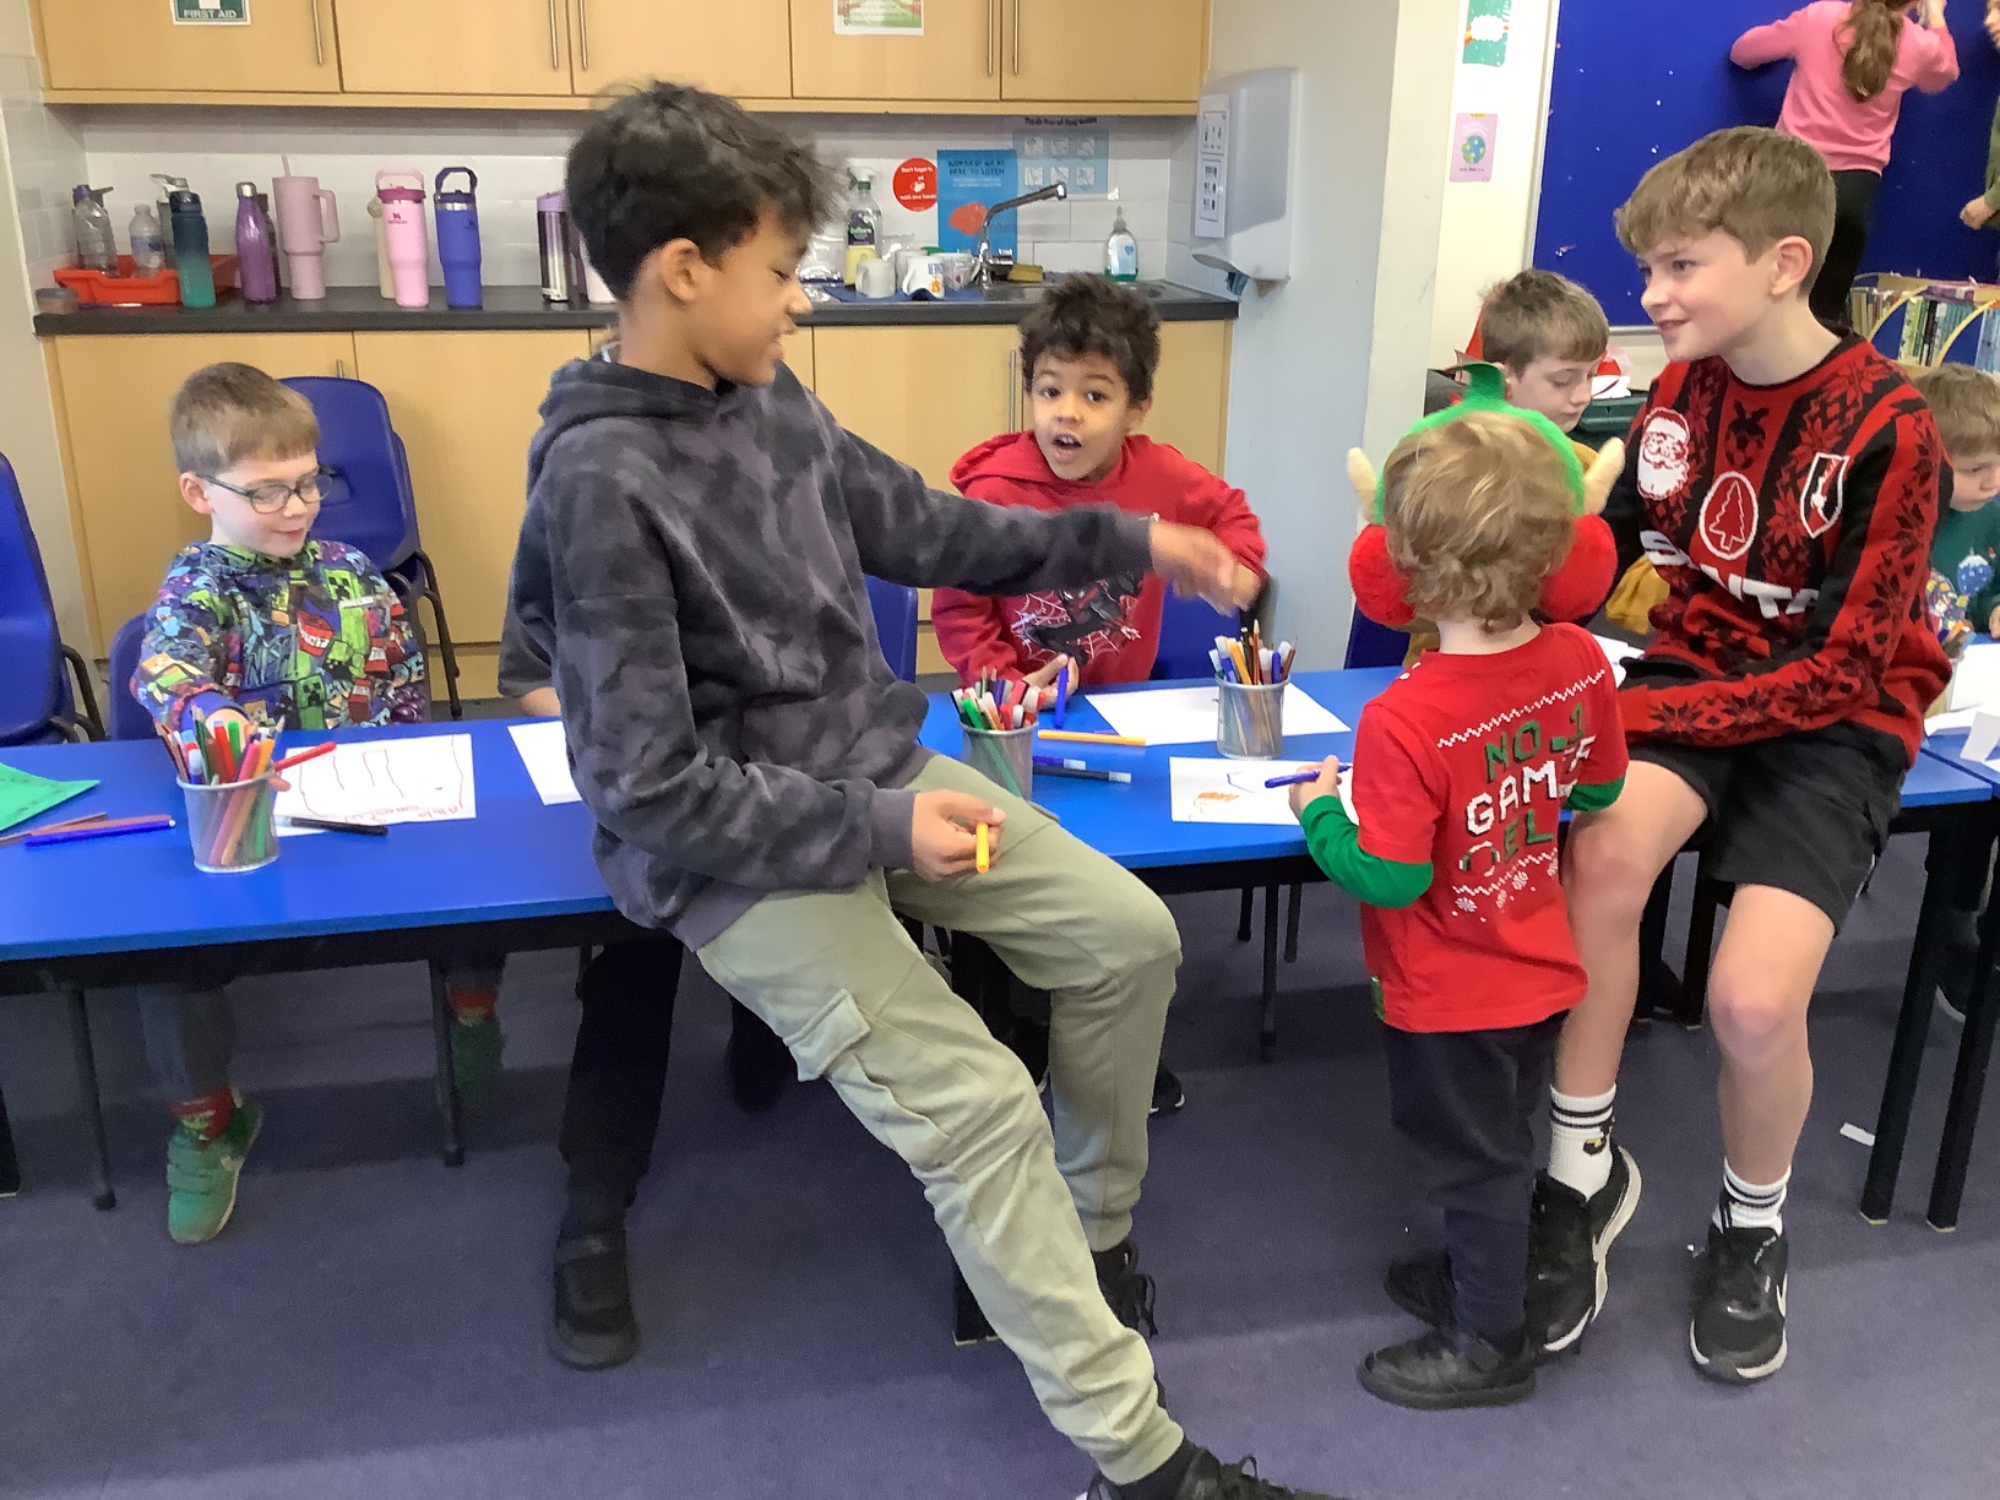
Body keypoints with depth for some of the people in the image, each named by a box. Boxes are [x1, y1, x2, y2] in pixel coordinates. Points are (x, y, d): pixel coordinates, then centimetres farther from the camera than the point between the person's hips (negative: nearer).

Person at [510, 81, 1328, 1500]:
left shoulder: (771, 402, 1)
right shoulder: (599, 485, -22)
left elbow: (925, 528, 15)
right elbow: (653, 794, -21)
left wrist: (1127, 541, 12)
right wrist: (876, 828, -24)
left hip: (876, 770, 8)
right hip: (740, 850, -8)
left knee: (1129, 934, 1)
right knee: (975, 1103, -17)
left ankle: (1093, 1222, 26)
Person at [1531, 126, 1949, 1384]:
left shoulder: (1887, 429, -16)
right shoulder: (1683, 387, 0)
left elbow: (1844, 669, -18)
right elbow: (1612, 549, 11)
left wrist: (1638, 710, -24)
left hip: (1834, 719, -3)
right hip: (1697, 670, 4)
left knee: (1754, 999, -22)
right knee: (1603, 853, -30)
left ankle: (1752, 1229, 13)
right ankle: (1584, 1169, -9)